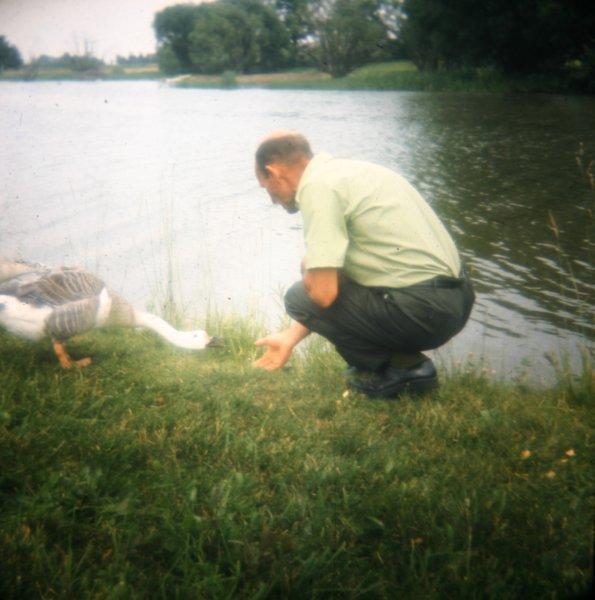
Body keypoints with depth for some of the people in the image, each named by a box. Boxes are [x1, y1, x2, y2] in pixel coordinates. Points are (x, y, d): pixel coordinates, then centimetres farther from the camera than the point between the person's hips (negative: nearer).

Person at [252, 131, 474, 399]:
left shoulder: (317, 187, -12)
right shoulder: (343, 170, 18)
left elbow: (323, 293, -20)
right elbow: (330, 286, 24)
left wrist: (306, 269, 4)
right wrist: (291, 337, 28)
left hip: (424, 311, -10)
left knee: (299, 296, -3)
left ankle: (384, 375, 5)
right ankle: (410, 362, 17)